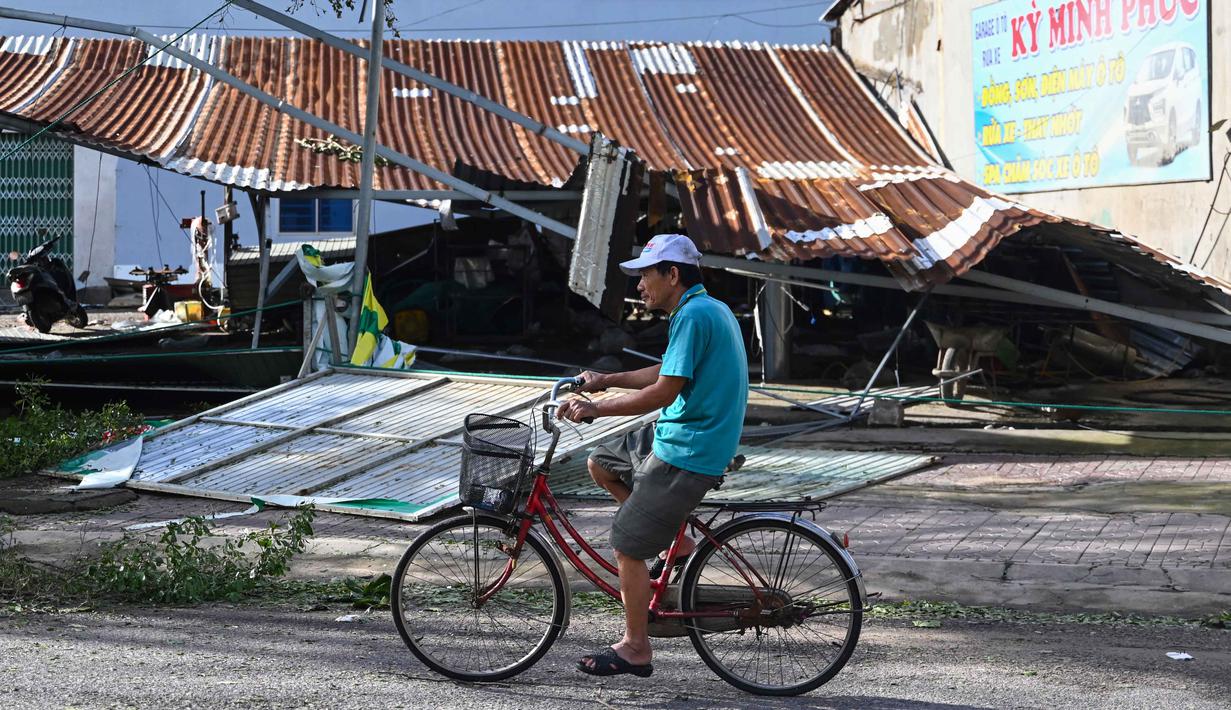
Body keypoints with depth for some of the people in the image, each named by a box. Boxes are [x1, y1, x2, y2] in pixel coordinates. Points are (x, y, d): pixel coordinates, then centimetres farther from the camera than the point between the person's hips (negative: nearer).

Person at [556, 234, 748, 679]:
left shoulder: (693, 316, -20)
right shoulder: (709, 309, 12)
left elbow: (664, 391, -24)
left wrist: (597, 409, -18)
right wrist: (607, 381, 17)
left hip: (685, 452, -10)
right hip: (677, 435, 10)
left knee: (627, 546, -4)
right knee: (600, 465, 21)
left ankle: (634, 649, 7)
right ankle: (676, 544, 20)